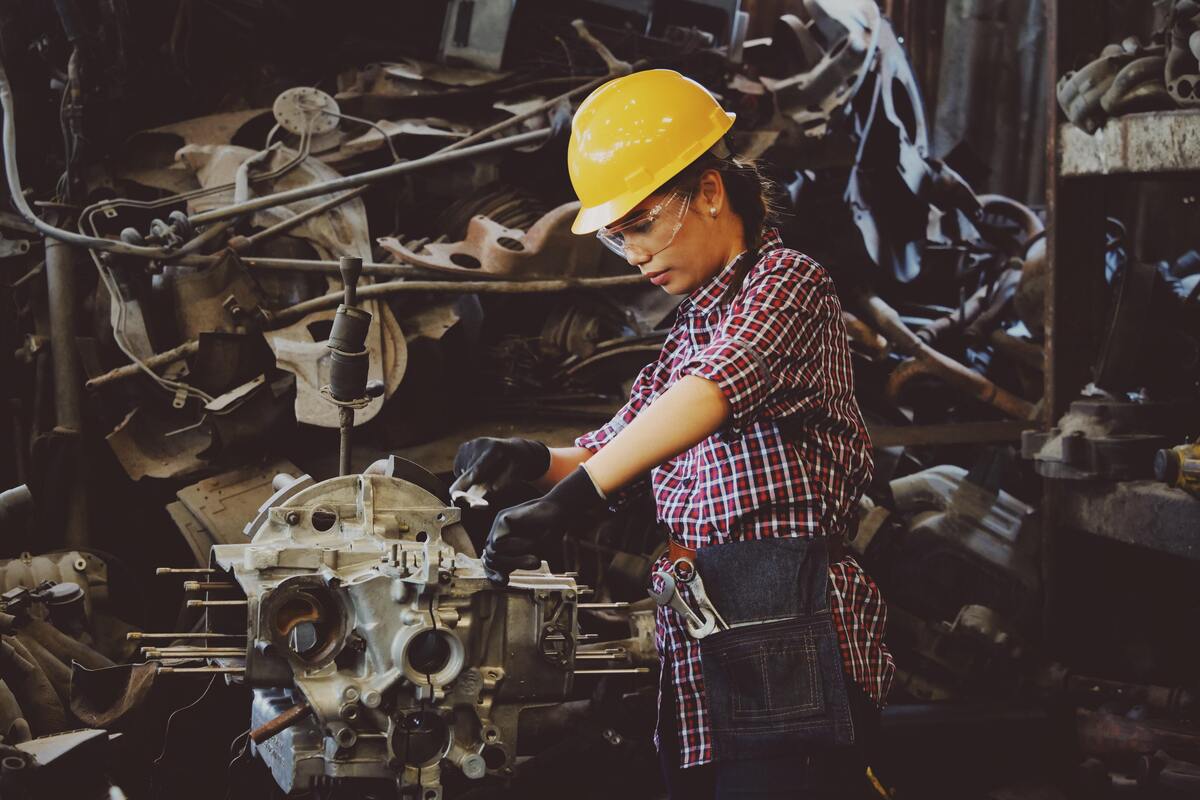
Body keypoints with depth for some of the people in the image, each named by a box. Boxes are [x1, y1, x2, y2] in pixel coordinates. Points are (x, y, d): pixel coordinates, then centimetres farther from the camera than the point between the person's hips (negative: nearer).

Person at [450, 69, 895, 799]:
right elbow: (617, 446, 24)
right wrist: (533, 460, 2)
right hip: (699, 657, 8)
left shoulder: (786, 282, -5)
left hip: (785, 645, -8)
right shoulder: (692, 328, 22)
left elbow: (712, 391, -24)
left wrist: (571, 497, -34)